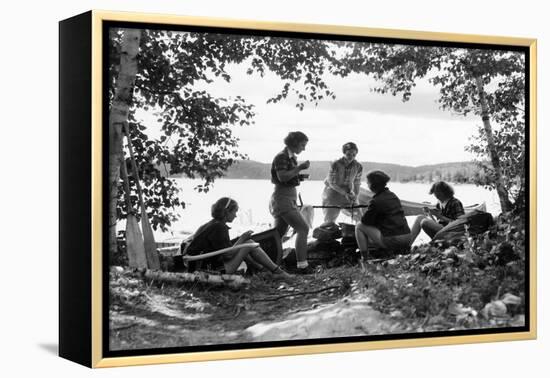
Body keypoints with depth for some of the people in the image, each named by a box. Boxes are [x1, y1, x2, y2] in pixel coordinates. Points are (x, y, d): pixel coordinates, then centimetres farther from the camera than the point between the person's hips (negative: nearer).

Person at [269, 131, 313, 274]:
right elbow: (282, 177, -23)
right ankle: (302, 265, -17)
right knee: (303, 229, -15)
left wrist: (299, 176, 9)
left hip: (290, 199, 10)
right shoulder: (281, 157, -12)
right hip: (282, 198, -10)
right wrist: (299, 167, -18)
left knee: (278, 235, 10)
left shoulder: (291, 158, 17)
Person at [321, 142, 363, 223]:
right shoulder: (335, 165, -21)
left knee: (360, 217, -7)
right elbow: (331, 183, -17)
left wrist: (355, 197, -16)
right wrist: (345, 194, -26)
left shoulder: (358, 167, -11)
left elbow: (357, 184, -1)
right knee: (329, 221, -6)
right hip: (333, 192, -3)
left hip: (348, 193, 3)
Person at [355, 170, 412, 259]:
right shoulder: (393, 196, 13)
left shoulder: (376, 201, -11)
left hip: (392, 241, -8)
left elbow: (365, 221, -4)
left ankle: (364, 258, 4)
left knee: (359, 226, 3)